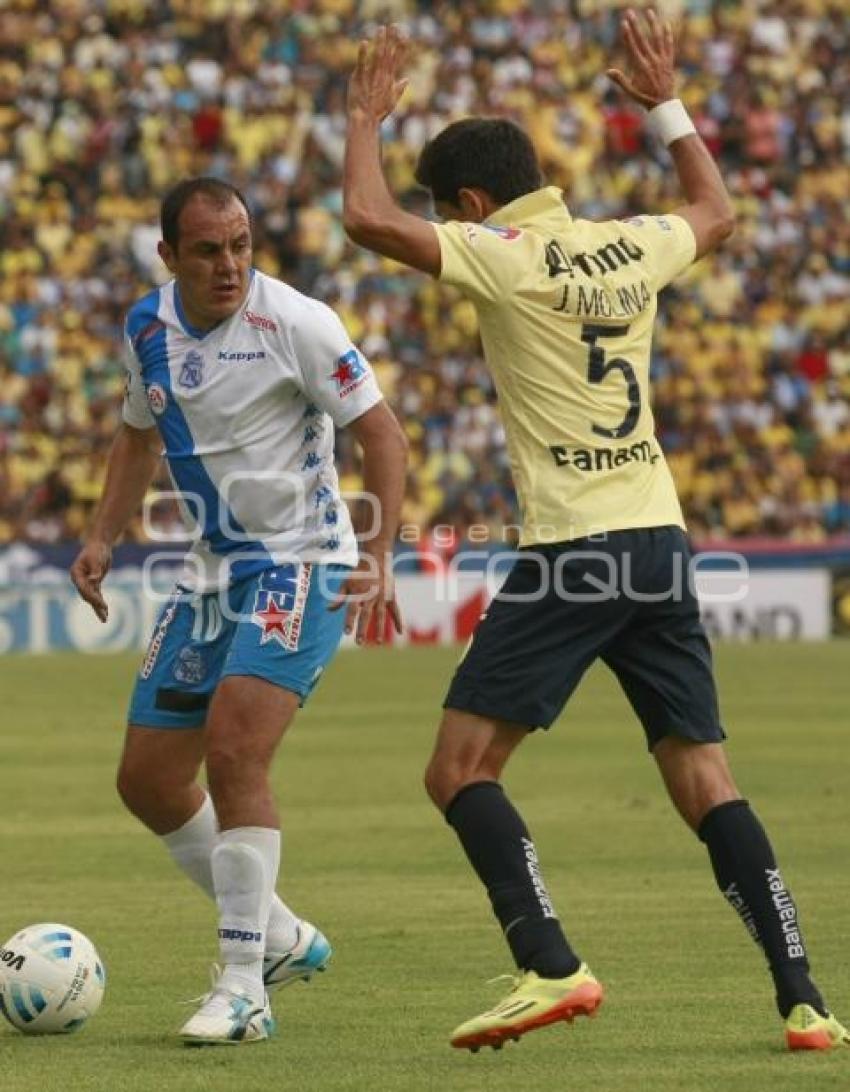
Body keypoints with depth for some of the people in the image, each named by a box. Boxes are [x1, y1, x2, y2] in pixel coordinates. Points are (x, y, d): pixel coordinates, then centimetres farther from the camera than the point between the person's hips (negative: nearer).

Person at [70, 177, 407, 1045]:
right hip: (213, 573, 8)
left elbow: (380, 434, -13)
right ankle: (279, 937, 26)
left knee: (233, 753, -24)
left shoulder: (296, 323, -16)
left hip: (300, 565, -8)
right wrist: (103, 538, 7)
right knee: (147, 779, 7)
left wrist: (378, 559, -23)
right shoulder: (147, 327, 4)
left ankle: (244, 989, -17)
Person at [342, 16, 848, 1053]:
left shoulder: (503, 258, -7)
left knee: (460, 768, -1)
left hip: (571, 547, -7)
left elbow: (367, 218, -14)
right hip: (659, 539, 7)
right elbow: (716, 211, 34)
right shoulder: (633, 247, 12)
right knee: (705, 779, 8)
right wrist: (664, 102, 41)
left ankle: (551, 968, -15)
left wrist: (365, 118, 2)